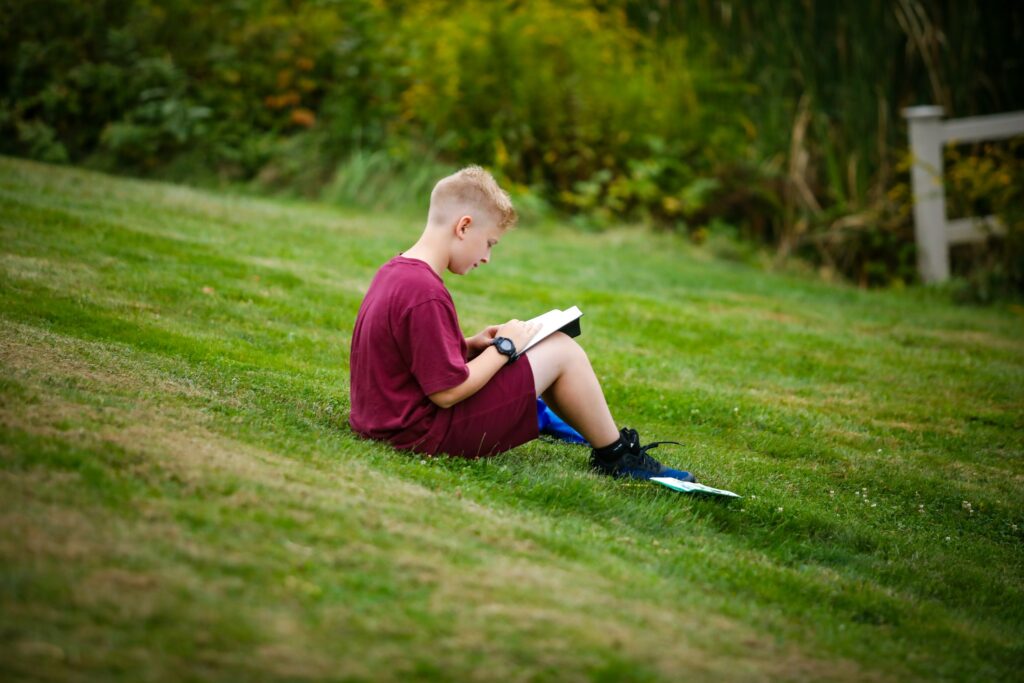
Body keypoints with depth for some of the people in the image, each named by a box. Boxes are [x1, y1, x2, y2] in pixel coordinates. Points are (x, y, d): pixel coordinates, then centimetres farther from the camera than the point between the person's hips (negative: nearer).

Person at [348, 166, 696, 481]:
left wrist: (469, 345, 5)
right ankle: (615, 455, 15)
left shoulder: (393, 273, 8)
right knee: (562, 351, -3)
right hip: (429, 434, -10)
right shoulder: (426, 293, -24)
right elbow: (448, 392, -23)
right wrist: (503, 348, -10)